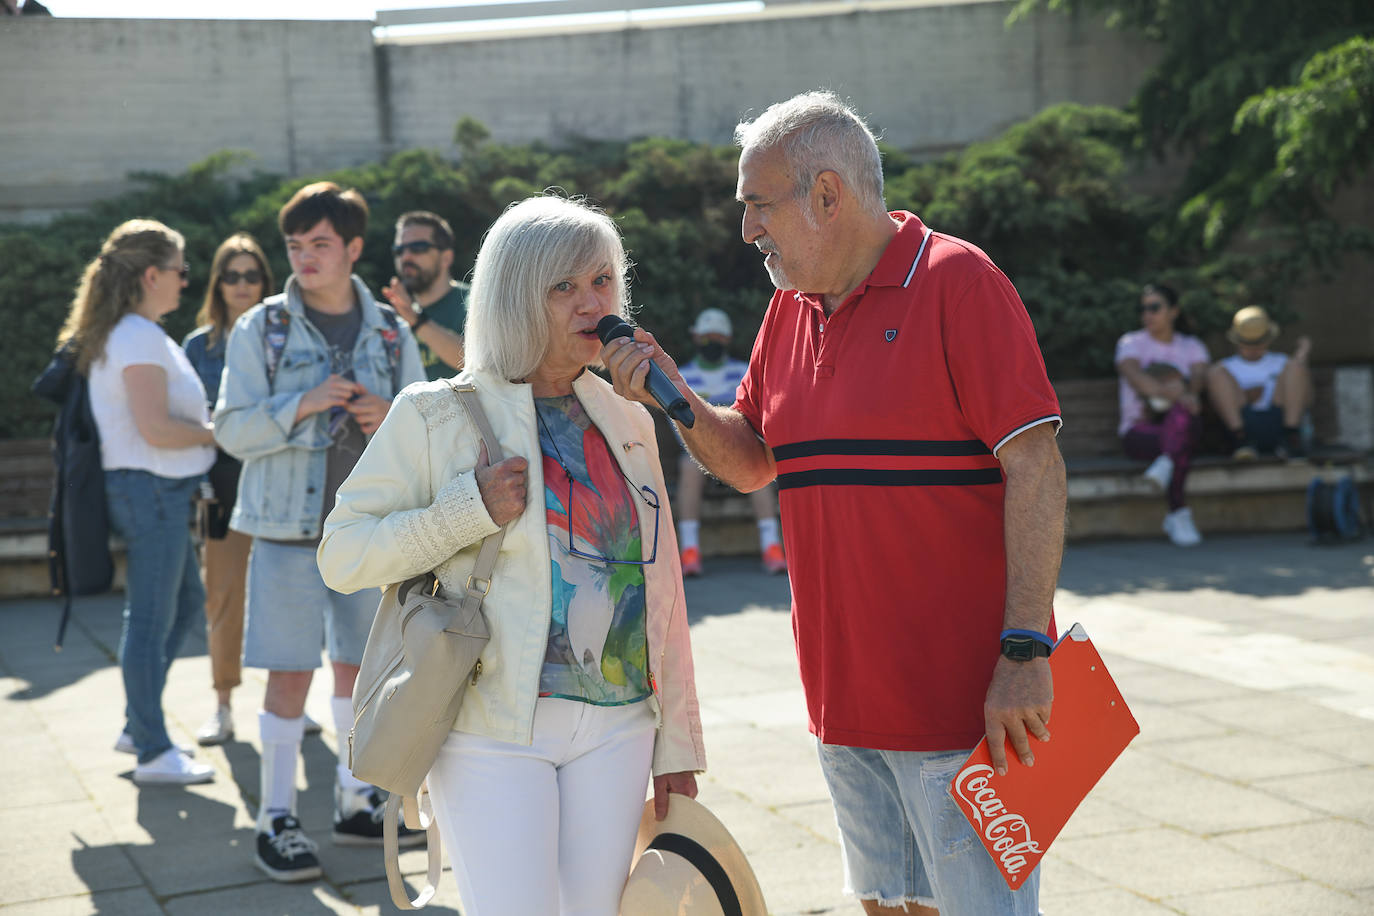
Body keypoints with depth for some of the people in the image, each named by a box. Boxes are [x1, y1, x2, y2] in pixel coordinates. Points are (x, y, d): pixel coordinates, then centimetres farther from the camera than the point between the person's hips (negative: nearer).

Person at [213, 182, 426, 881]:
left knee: (361, 665, 12)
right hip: (289, 526, -3)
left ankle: (356, 804, 25)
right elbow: (232, 429, -5)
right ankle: (276, 820, 7)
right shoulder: (261, 329, -1)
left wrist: (390, 420, -11)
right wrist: (303, 405, -20)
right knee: (290, 672, -3)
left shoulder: (391, 334, 7)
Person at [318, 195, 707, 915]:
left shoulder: (627, 421, 12)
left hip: (616, 728, 5)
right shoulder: (436, 416, -3)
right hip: (493, 731, -5)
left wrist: (677, 743, 13)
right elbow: (341, 556, -5)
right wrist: (470, 509, -17)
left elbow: (660, 586, 14)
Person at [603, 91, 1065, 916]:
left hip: (962, 694, -7)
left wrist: (1025, 651, -20)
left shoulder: (956, 283, -10)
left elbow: (1036, 464, -14)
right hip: (845, 694, 7)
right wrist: (672, 396, 0)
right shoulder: (792, 308, 13)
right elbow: (752, 462, 19)